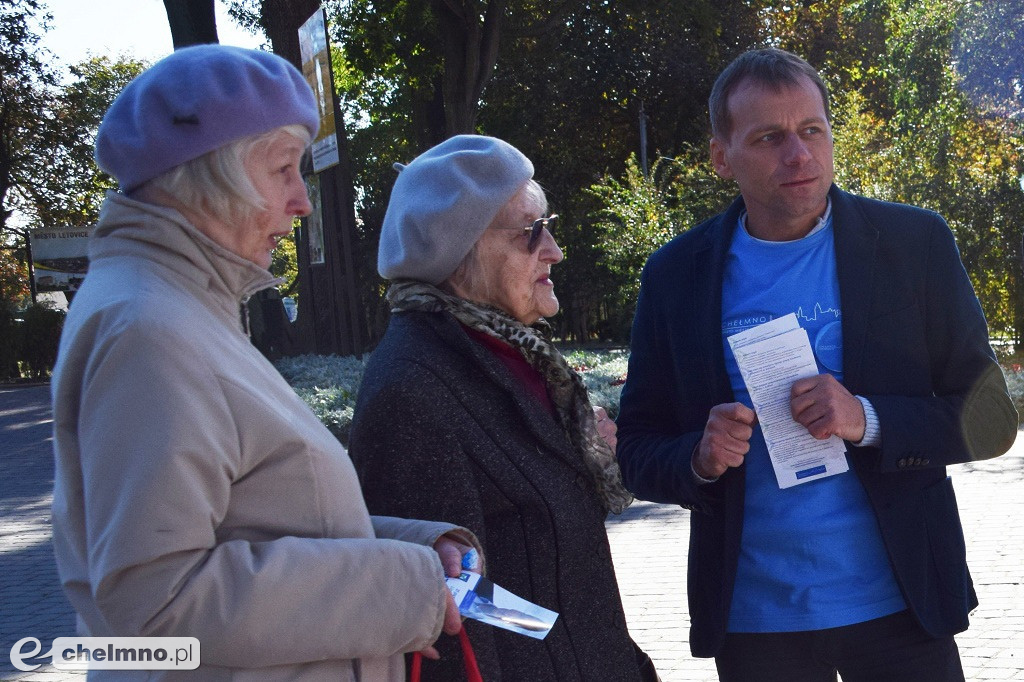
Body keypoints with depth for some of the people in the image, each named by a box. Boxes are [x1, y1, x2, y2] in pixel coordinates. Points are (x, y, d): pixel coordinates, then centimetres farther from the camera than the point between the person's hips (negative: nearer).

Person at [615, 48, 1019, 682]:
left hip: (899, 605, -1)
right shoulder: (674, 274, -1)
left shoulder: (915, 243, -4)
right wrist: (699, 459, -18)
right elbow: (637, 455, 3)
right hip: (752, 619, 1)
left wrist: (867, 421, -20)